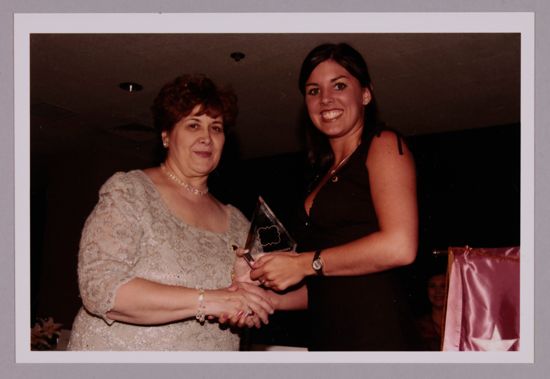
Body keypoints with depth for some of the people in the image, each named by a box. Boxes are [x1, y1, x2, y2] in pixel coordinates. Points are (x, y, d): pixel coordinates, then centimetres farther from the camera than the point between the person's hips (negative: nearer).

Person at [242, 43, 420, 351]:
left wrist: (305, 263, -10)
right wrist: (271, 299, 5)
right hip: (327, 338, 7)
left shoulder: (384, 145, -2)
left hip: (376, 335, -7)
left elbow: (400, 247, -16)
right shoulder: (325, 177, 18)